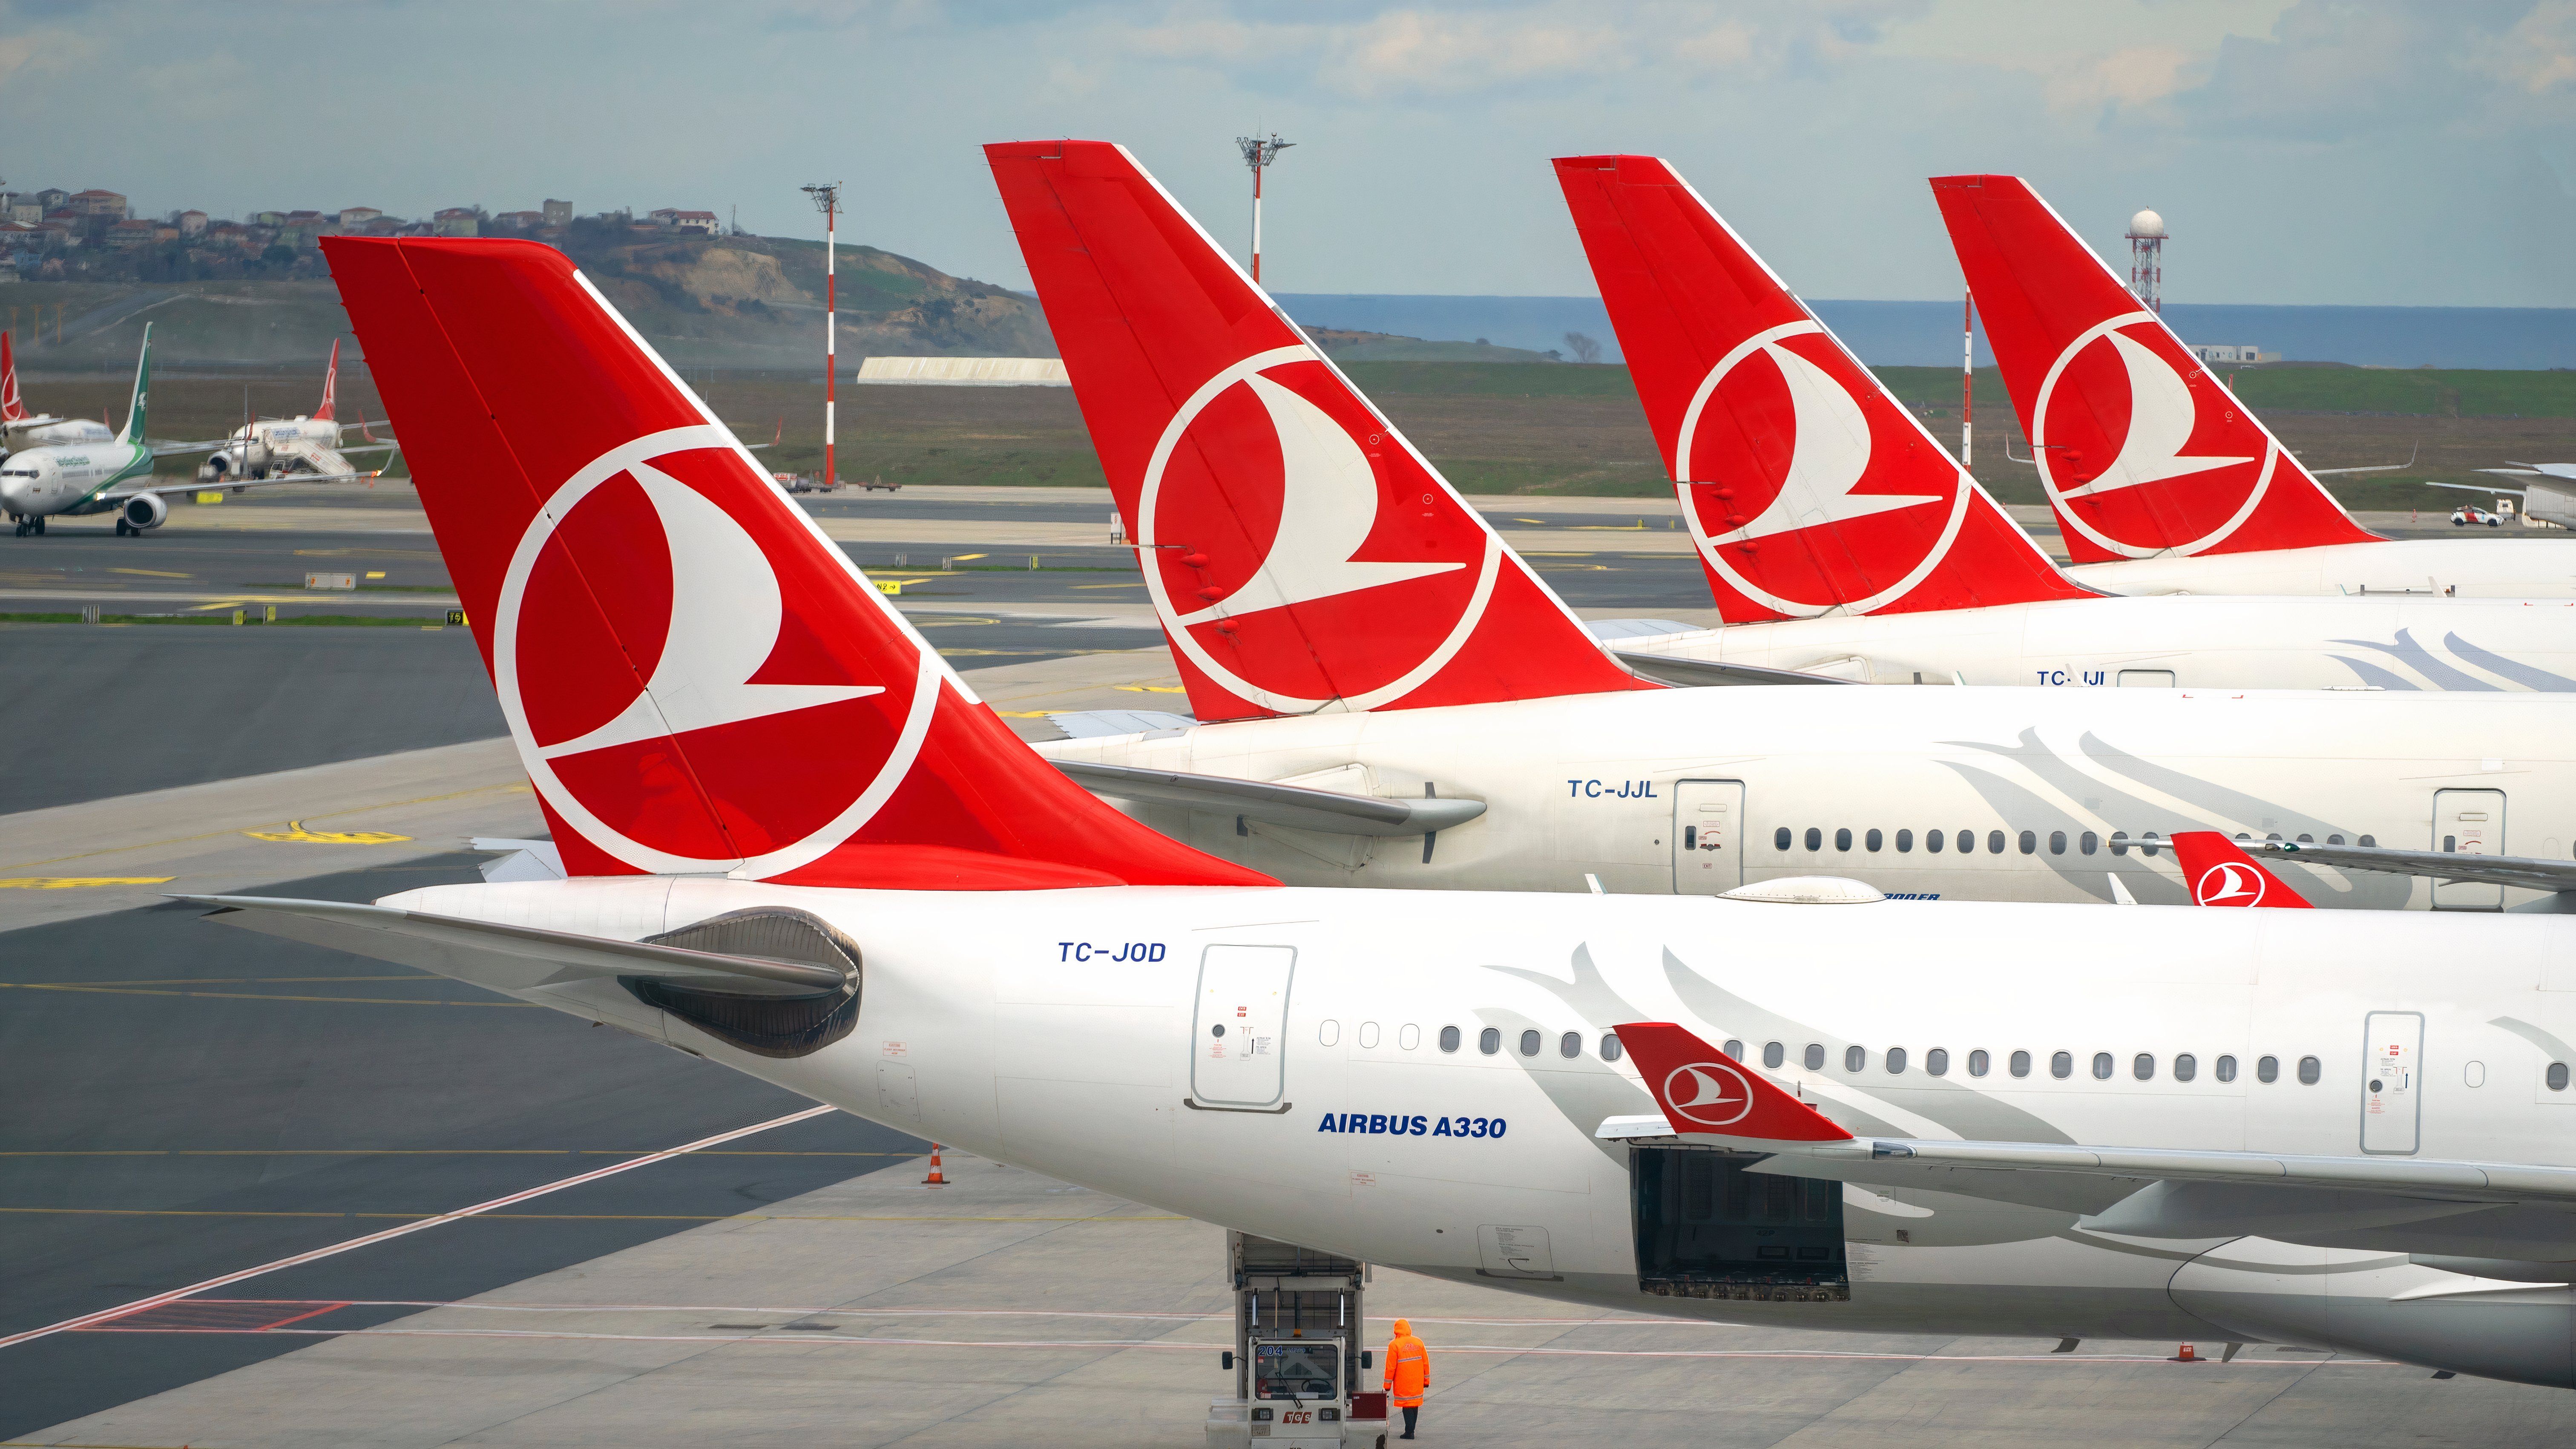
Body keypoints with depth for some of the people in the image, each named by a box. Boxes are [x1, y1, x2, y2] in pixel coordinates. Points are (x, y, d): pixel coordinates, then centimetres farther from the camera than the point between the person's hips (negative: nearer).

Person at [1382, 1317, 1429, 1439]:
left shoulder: (1394, 1345, -10)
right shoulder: (1418, 1342, 4)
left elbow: (1391, 1367, -9)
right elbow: (1426, 1363, 8)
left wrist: (1387, 1385, -2)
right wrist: (1426, 1380, 18)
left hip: (1403, 1383, -4)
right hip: (1417, 1382, 4)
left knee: (1407, 1406, -1)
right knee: (1414, 1405, 13)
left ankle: (1409, 1432, -6)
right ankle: (1411, 1431, 20)